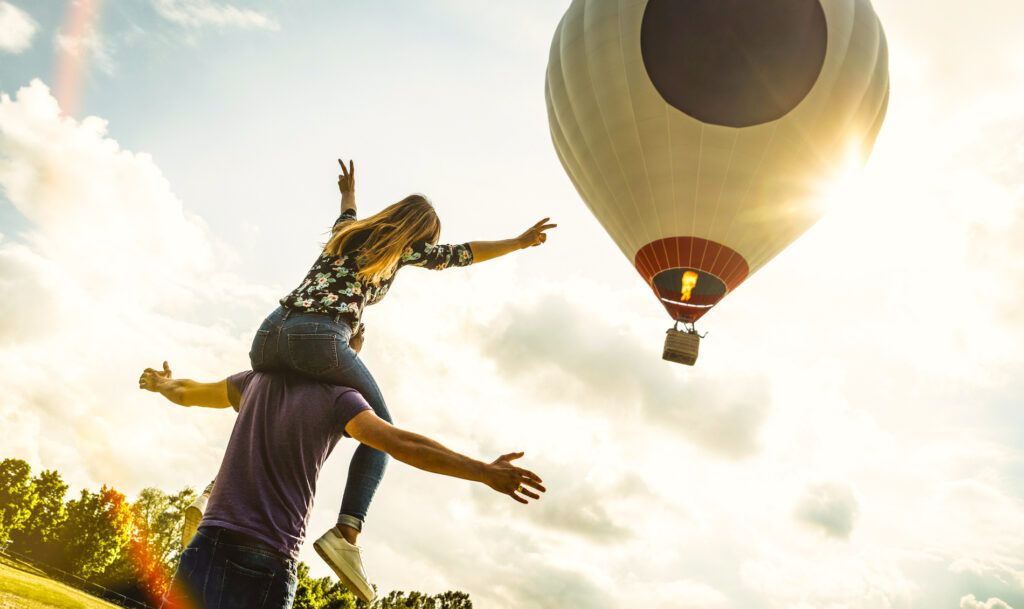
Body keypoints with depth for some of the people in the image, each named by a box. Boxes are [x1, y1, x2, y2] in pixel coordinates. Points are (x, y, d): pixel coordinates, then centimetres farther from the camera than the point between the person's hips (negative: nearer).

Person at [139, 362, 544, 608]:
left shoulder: (258, 379, 13)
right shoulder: (339, 397, 0)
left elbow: (183, 392, 30)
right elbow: (403, 445, -14)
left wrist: (159, 383, 54)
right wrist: (485, 472, -16)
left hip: (215, 539, 3)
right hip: (272, 560, -3)